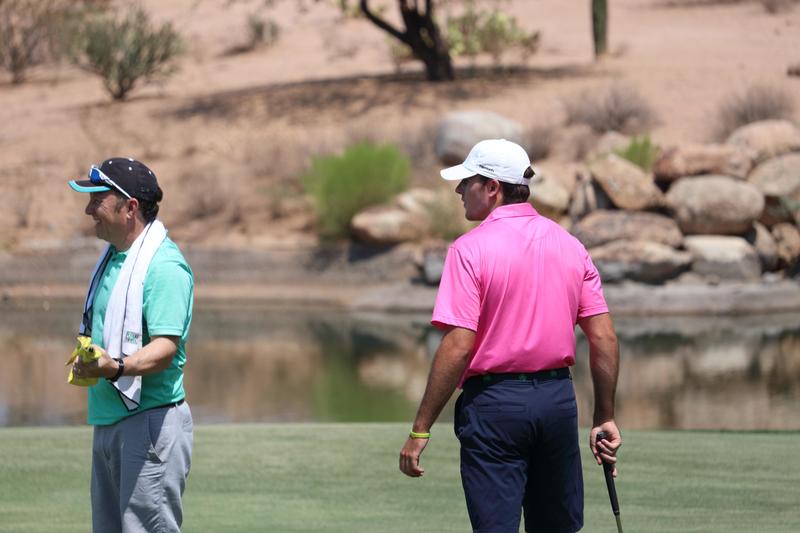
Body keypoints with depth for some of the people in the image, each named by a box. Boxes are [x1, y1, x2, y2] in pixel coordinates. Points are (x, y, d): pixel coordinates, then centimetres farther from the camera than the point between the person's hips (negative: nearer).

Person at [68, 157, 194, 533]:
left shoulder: (164, 266, -15)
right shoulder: (112, 258, 16)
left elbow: (165, 348, -25)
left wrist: (116, 368, -40)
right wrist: (89, 361, 12)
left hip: (151, 421, -10)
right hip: (108, 419, 10)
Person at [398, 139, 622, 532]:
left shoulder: (471, 249, -11)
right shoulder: (570, 245, 7)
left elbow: (458, 347, -17)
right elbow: (604, 339, 5)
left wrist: (420, 430, -12)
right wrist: (605, 418, 12)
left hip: (494, 403, -5)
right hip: (558, 397, 6)